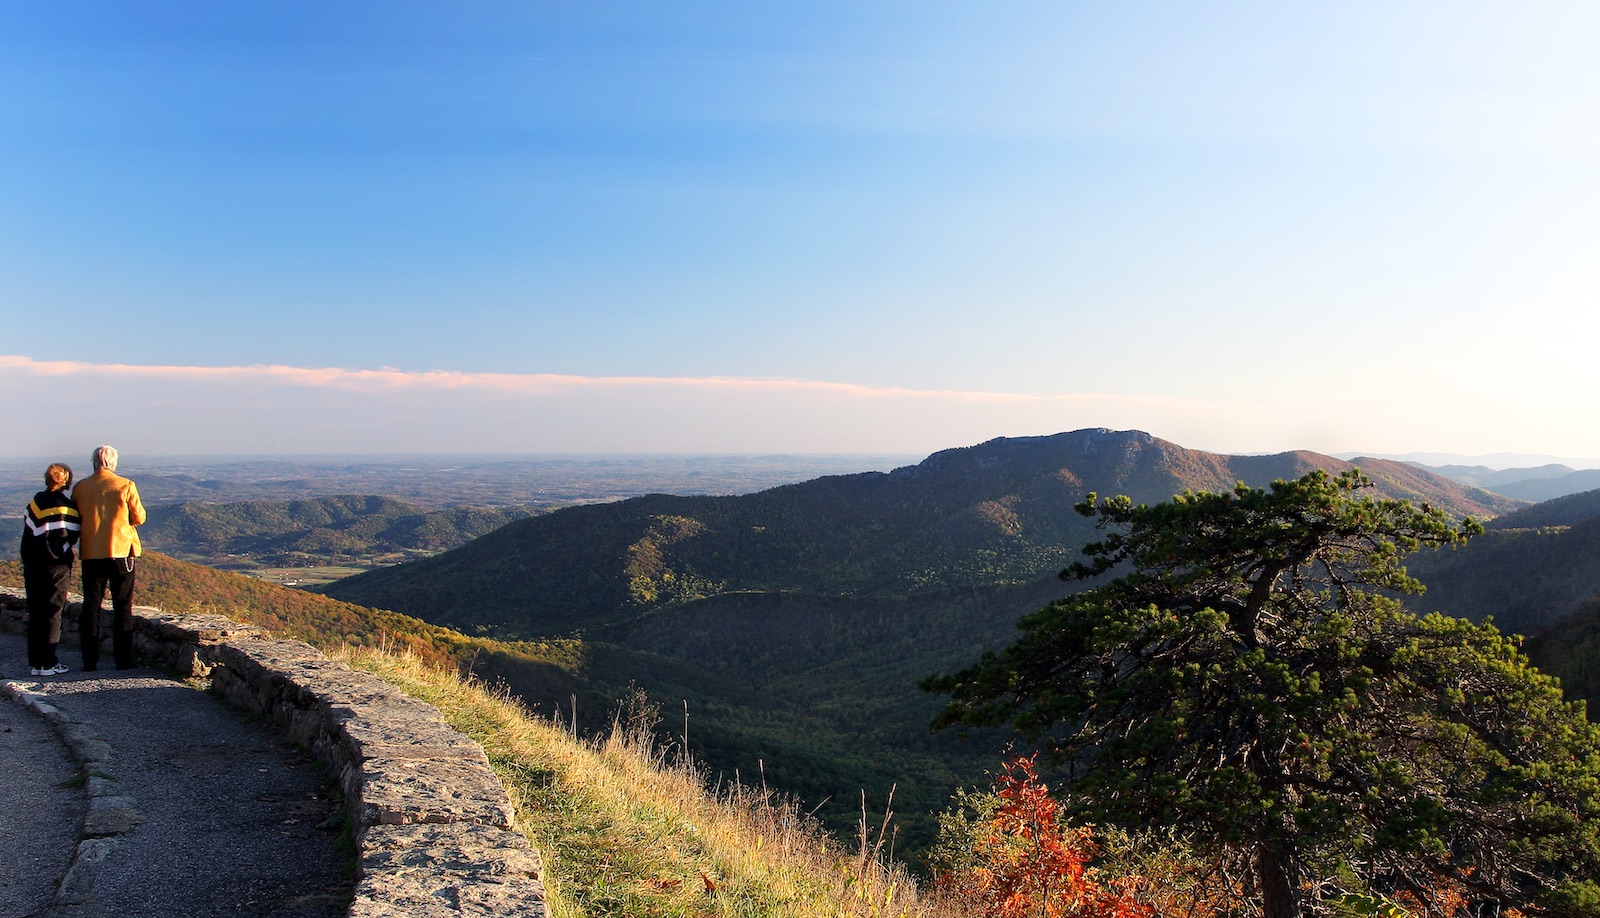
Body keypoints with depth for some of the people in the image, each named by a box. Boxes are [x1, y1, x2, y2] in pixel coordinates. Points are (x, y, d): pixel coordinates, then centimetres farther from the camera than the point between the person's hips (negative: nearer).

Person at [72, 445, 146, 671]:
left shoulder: (80, 488, 0)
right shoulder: (125, 486, -8)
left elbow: (76, 520, 7)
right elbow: (139, 517, -3)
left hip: (91, 553, 2)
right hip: (122, 551, -2)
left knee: (91, 607, 9)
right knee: (123, 607, 6)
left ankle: (90, 661, 9)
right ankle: (123, 659, 5)